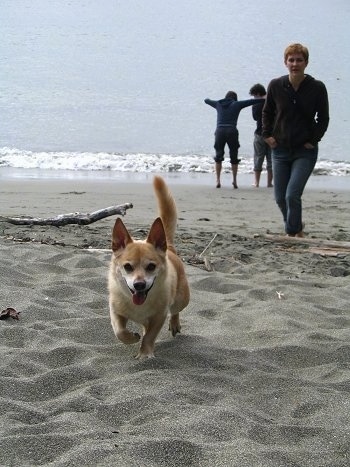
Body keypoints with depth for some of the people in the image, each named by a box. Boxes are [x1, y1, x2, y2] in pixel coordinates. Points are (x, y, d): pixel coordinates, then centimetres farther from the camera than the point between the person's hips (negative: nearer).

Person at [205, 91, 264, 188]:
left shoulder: (218, 104, 17)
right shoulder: (236, 104, 9)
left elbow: (206, 101, 32)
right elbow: (252, 101, 6)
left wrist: (207, 99, 55)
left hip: (219, 131, 2)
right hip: (232, 132, -2)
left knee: (218, 157, 10)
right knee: (234, 158, 10)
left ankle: (218, 180, 3)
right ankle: (234, 180, 7)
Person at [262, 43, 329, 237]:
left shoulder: (317, 88, -7)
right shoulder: (276, 86, -2)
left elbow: (323, 119, 1)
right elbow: (267, 112, 12)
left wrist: (313, 140, -7)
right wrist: (267, 135, 2)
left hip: (305, 151, -3)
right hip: (280, 149, 3)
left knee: (292, 195, -15)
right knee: (280, 197, 7)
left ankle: (292, 233, 0)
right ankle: (297, 227, 33)